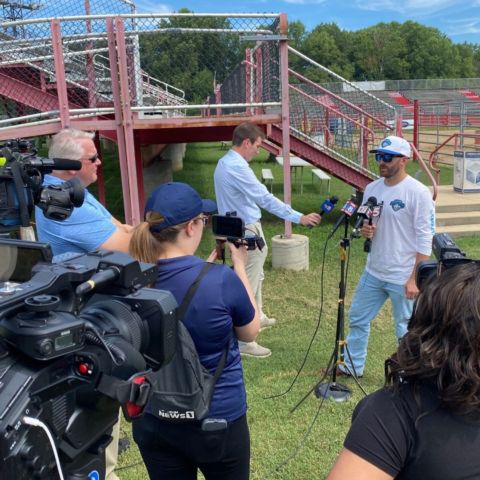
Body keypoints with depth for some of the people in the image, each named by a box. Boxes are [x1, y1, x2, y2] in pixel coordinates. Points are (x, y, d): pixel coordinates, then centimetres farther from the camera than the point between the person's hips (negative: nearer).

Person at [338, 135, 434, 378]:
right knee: (358, 318, 17)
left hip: (403, 278, -7)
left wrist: (415, 278, -18)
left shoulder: (418, 192, -15)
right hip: (373, 272, 7)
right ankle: (353, 366, 35)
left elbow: (425, 240, -15)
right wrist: (364, 229, -9)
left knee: (406, 330, 8)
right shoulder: (372, 188, 4)